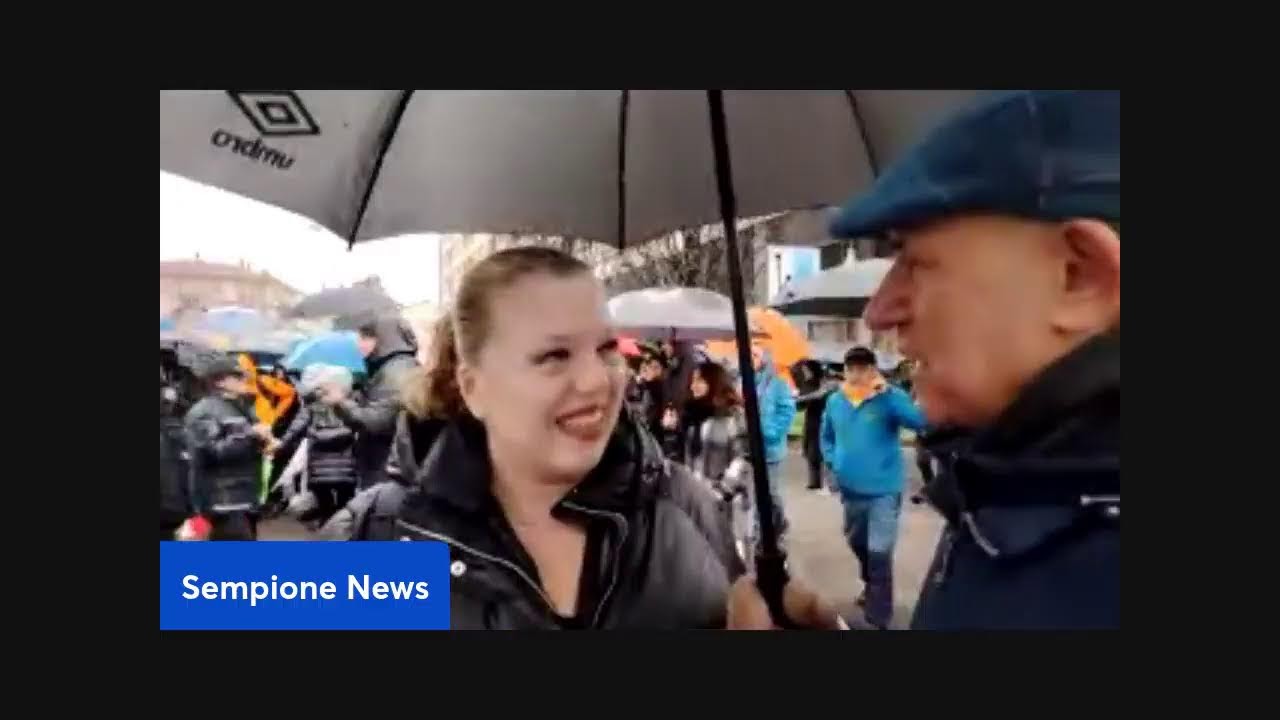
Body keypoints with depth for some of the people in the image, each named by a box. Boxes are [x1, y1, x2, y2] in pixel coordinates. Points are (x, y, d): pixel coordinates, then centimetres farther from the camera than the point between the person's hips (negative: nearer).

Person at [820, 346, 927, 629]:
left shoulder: (889, 398, -12)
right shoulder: (835, 401, 2)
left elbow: (919, 421, -29)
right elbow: (827, 436, 18)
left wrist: (887, 391, -32)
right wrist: (833, 462, 2)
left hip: (884, 490, -5)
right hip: (851, 489, 6)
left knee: (879, 552, -7)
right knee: (856, 542, 24)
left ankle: (878, 618, 6)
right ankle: (871, 585, 52)